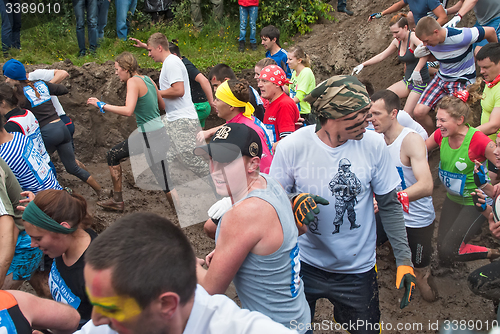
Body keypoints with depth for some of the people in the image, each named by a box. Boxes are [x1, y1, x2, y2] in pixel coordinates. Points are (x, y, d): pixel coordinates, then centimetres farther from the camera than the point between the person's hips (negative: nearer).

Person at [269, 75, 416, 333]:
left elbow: (389, 205, -3)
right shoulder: (291, 147, -18)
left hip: (358, 268, 1)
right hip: (305, 265, 0)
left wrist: (404, 258, -6)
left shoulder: (373, 145, -13)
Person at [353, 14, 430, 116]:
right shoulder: (397, 41, 7)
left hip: (420, 82, -8)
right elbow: (381, 56, 16)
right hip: (407, 81, 8)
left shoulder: (413, 37, -18)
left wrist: (417, 71, -42)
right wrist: (363, 65, 14)